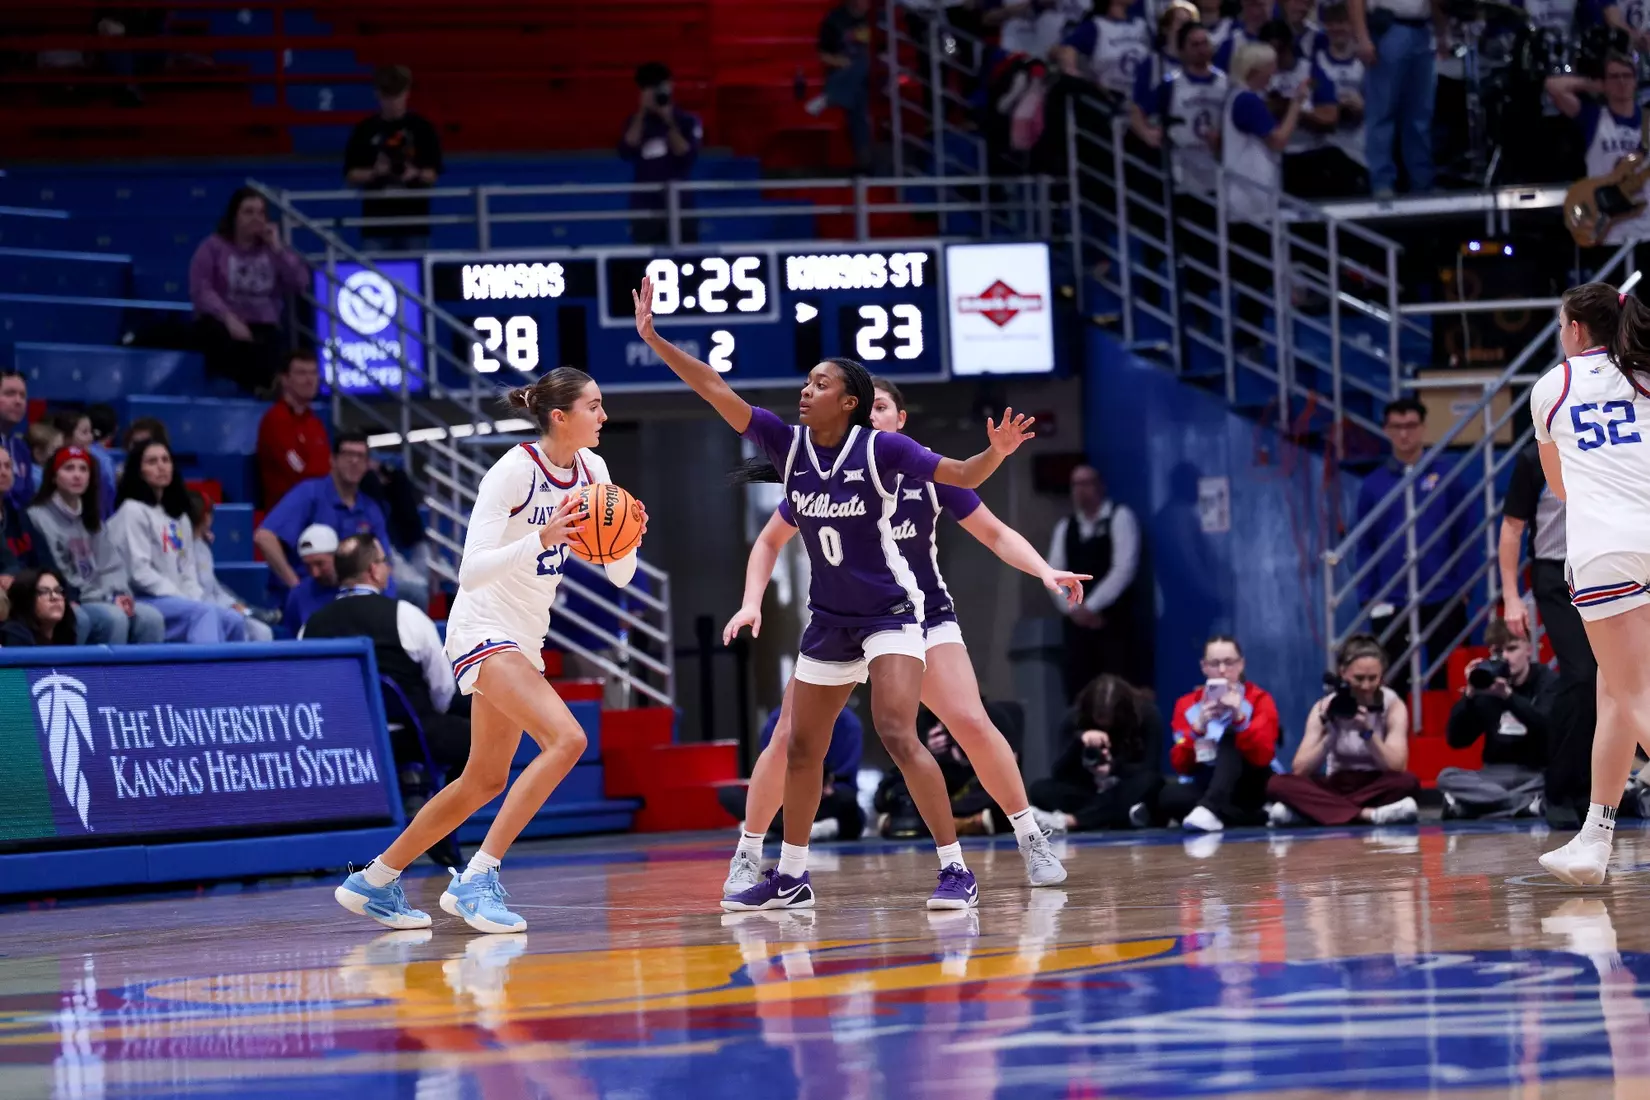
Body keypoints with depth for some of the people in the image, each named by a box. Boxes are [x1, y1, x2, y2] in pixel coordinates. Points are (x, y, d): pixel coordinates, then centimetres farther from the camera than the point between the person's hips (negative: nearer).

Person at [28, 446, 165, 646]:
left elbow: (112, 565, 14)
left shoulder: (92, 520, 22)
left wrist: (119, 595, -9)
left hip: (102, 600, 7)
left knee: (151, 617, -17)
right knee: (114, 617, -32)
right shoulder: (38, 517, -1)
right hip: (67, 605, -7)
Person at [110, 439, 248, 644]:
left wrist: (195, 599, -3)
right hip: (145, 602, -7)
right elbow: (139, 572, -11)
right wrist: (183, 600, -14)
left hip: (177, 600, 7)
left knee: (234, 621, -19)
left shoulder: (178, 515, 24)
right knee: (203, 612, -33)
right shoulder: (133, 511, -1)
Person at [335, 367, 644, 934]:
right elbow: (471, 569, -24)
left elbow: (619, 573, 7)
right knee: (566, 739, -26)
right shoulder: (514, 471, -18)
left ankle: (375, 881, 26)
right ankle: (478, 878, -23)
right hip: (484, 628, -9)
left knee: (485, 782, 14)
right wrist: (541, 538, -35)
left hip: (525, 638, 9)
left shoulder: (590, 469, 4)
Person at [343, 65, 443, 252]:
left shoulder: (422, 128, 2)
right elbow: (351, 175, 5)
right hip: (376, 223, 0)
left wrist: (416, 174, -17)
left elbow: (433, 175, 4)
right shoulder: (364, 130, 4)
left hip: (413, 223, 0)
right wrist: (374, 173, -13)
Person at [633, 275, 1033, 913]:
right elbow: (715, 391, -6)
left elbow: (962, 476, -15)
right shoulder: (787, 444, -3)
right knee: (802, 750, 11)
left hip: (890, 613, -6)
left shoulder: (880, 449, -15)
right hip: (829, 620, 6)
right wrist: (653, 339, -11)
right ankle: (791, 878, 25)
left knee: (897, 734, -22)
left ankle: (956, 871, -19)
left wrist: (997, 452, -36)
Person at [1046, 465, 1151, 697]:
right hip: (1080, 622, 5)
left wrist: (1091, 606, -15)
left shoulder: (1120, 517, -1)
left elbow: (1124, 569, -12)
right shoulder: (1064, 527, 15)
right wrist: (1074, 609, -8)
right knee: (1080, 694, 0)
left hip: (1121, 619, -5)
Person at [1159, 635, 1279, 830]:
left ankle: (1209, 809, -49)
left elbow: (1263, 757, -16)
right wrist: (1198, 728, -22)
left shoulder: (1259, 699, -2)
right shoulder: (1187, 704, 4)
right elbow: (1181, 765, -5)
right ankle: (1259, 817, -31)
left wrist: (1239, 718, -30)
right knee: (1169, 796, -30)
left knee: (1230, 734, -27)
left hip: (1253, 789, -2)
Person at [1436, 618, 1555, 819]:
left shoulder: (1549, 681, -1)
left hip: (1539, 775, -3)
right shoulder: (1486, 685, 7)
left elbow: (1548, 729, -20)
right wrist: (1470, 695, -15)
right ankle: (1529, 804, -33)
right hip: (1497, 777, 3)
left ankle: (1484, 802, -34)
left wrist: (1508, 695, -32)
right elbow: (1456, 740, 0)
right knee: (1447, 777, -24)